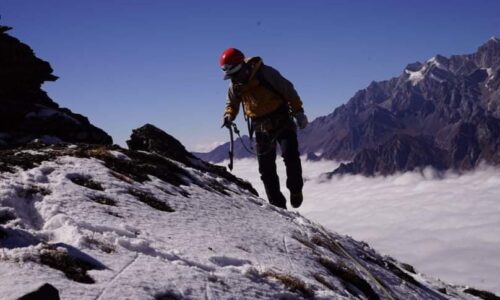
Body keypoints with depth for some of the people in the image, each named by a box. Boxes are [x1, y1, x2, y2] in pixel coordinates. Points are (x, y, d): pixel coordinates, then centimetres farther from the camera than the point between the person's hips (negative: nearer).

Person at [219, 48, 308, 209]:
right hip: (261, 128, 5)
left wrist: (298, 111, -10)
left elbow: (288, 90, -10)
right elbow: (232, 104, 17)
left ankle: (296, 190, 2)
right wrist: (229, 115, -6)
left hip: (282, 121, -5)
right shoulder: (235, 87, -1)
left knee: (290, 155, -21)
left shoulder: (265, 73, -17)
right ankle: (277, 204, 10)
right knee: (266, 168, 2)